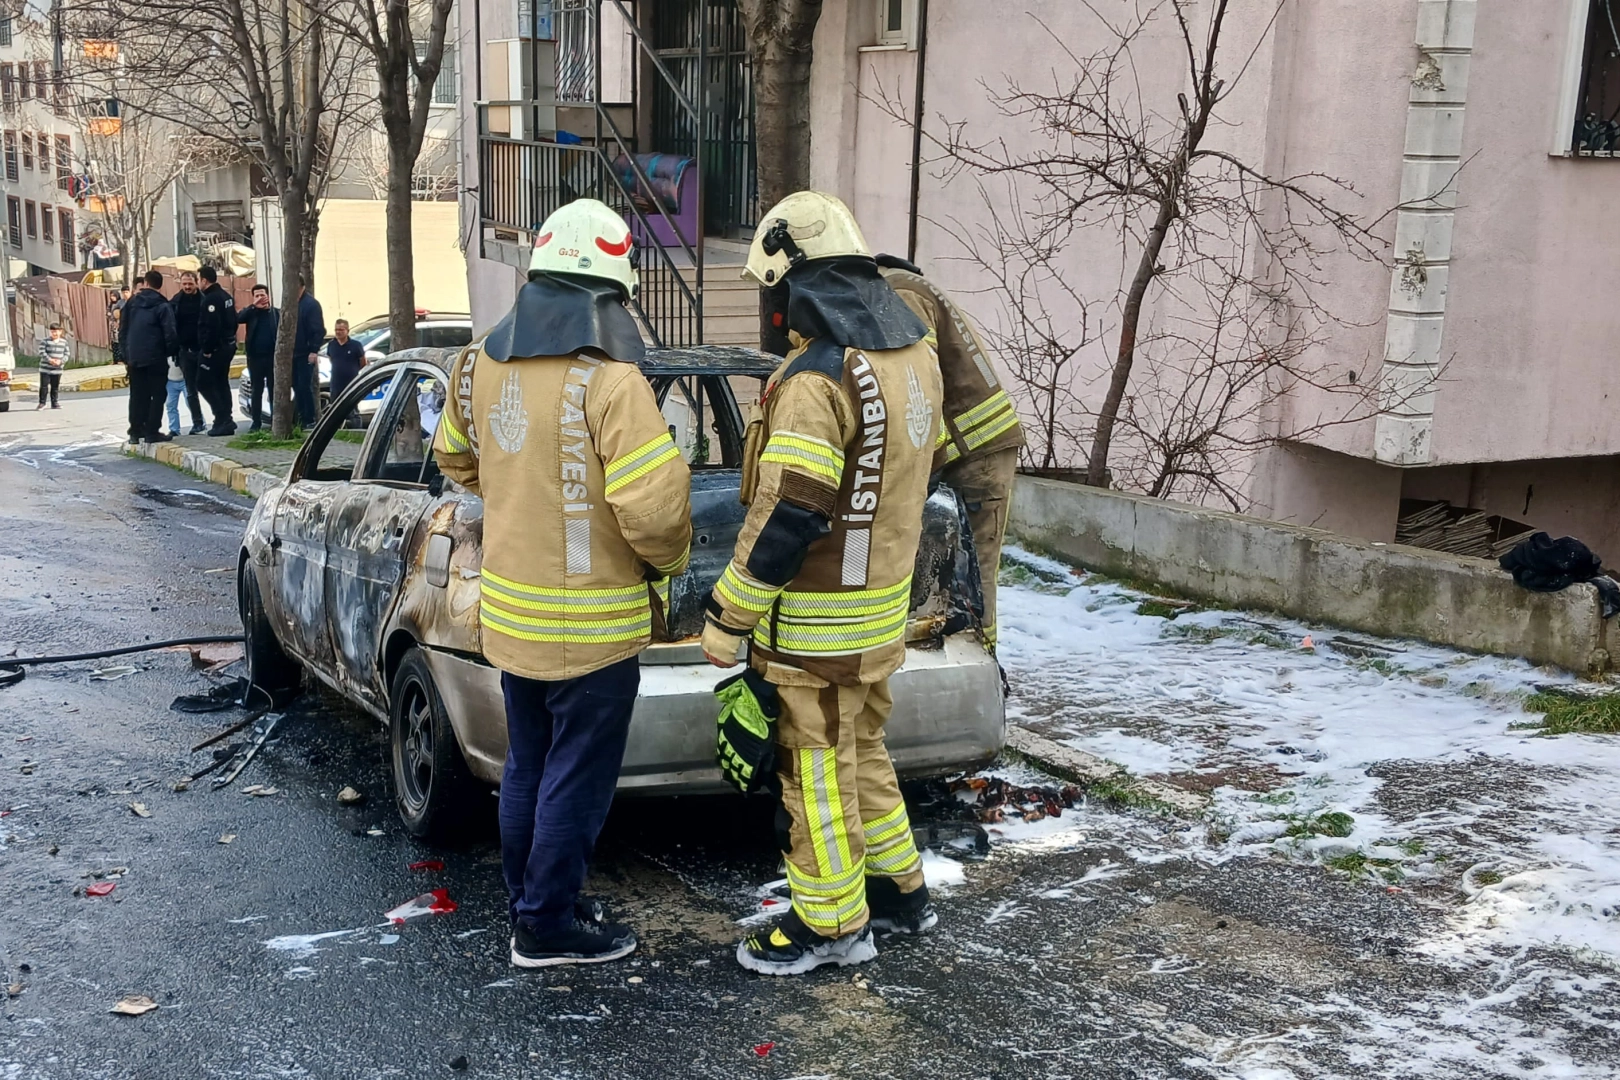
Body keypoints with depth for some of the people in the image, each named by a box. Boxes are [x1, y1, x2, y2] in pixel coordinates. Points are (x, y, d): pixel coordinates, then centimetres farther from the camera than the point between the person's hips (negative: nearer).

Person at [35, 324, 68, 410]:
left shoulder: (64, 342, 6)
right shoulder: (45, 341, -3)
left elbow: (66, 354, 5)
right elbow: (42, 352, -10)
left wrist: (61, 361, -13)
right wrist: (50, 360, -23)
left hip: (57, 369, 3)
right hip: (45, 369, -3)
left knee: (55, 387, 9)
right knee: (44, 386, -2)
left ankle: (54, 403, 19)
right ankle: (42, 403, 8)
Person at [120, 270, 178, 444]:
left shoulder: (131, 303, 9)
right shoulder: (163, 306, -7)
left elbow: (122, 330, 11)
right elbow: (170, 333, -13)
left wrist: (125, 354, 15)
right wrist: (171, 351, 4)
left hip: (134, 357, 5)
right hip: (155, 358, -5)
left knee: (137, 396, 12)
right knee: (157, 395, 0)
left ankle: (136, 431, 13)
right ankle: (152, 432, -4)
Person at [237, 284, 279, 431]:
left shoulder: (277, 313, 5)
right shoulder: (250, 312, 7)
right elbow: (238, 318, -12)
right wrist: (254, 306, -17)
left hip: (273, 357, -1)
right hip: (255, 357, 1)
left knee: (274, 390, 4)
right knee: (256, 391, 4)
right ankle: (256, 422, 7)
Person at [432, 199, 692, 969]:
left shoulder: (481, 364, 1)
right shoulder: (610, 379, -22)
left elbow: (455, 458, 18)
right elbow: (655, 507, -24)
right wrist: (669, 561, -3)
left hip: (510, 609, 7)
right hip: (590, 623, -7)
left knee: (527, 768, 21)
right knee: (576, 782, 8)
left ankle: (526, 901, 36)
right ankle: (547, 927, 20)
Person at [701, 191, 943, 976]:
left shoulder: (817, 378, -24)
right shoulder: (912, 356, 5)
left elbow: (785, 519, -24)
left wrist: (727, 620, -16)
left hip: (818, 621, -9)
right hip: (883, 602, 9)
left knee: (817, 767, 5)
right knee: (859, 749, 22)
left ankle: (833, 924, 19)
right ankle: (900, 892, 35)